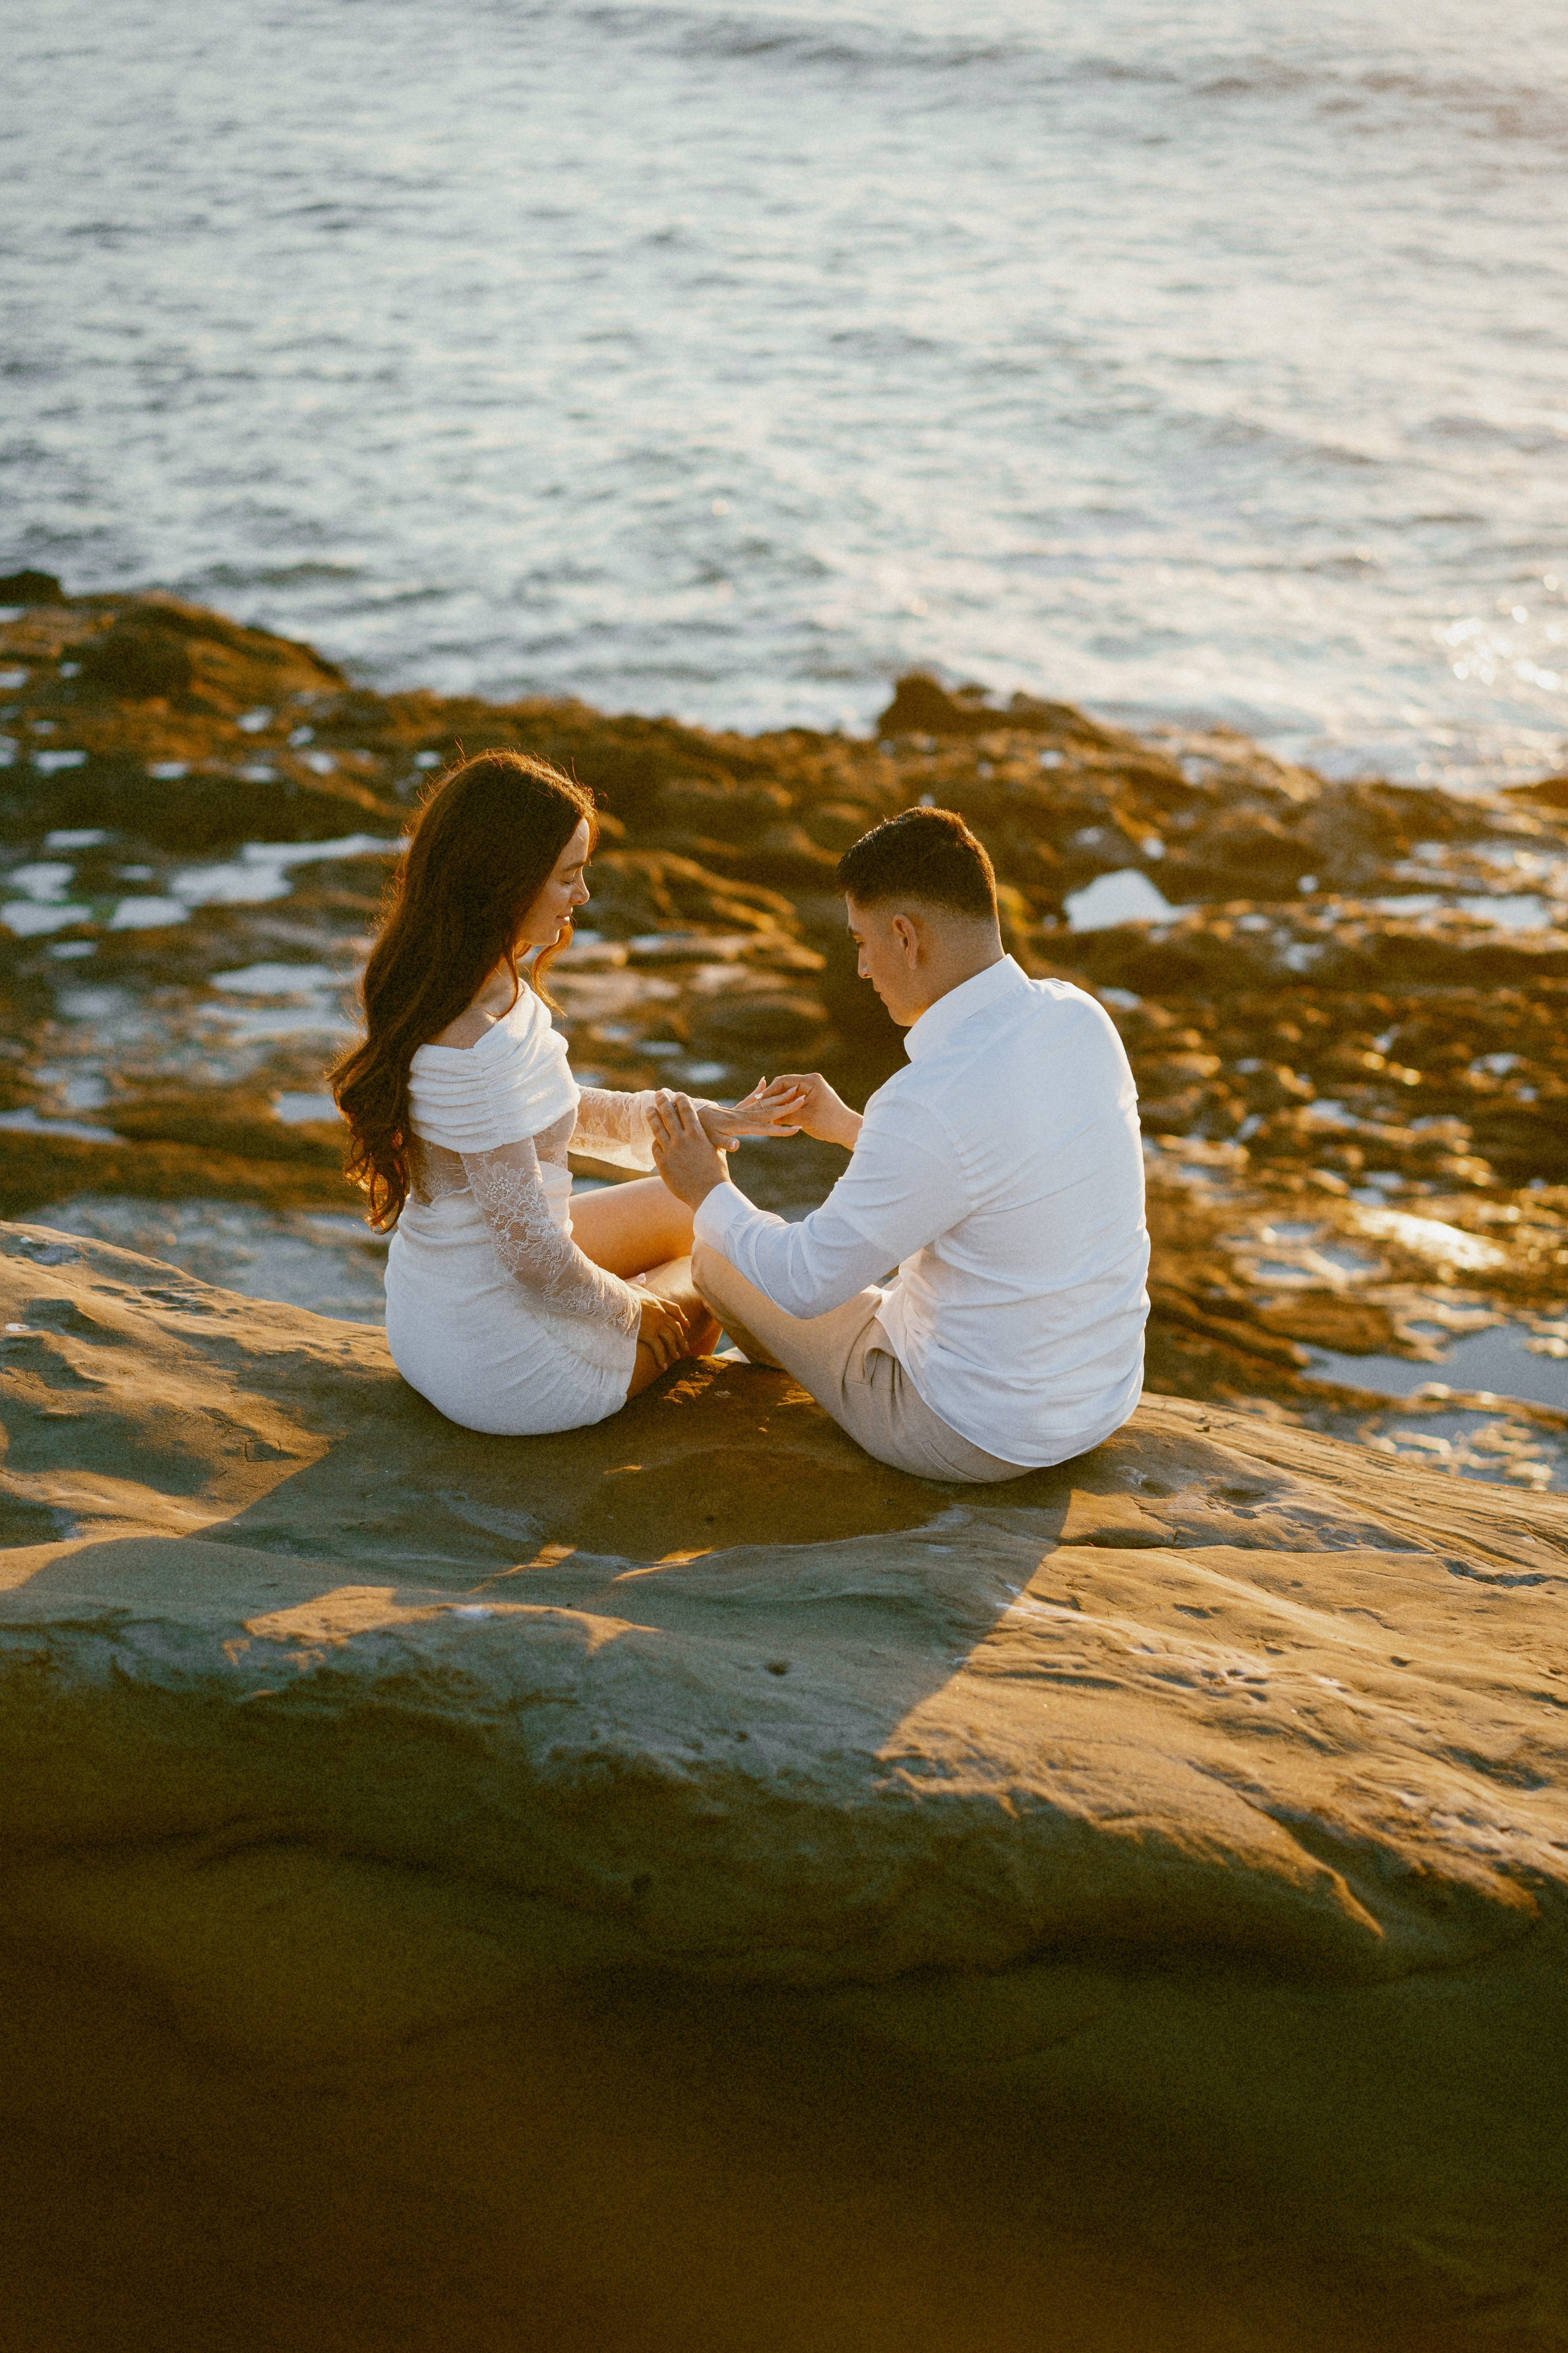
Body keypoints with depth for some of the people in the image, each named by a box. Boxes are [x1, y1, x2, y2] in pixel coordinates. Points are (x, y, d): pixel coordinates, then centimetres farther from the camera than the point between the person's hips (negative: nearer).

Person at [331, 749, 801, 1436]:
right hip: (501, 1365, -8)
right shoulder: (479, 1044, -32)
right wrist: (635, 1309, -8)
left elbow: (558, 1111, 12)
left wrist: (700, 1120, 1)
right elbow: (535, 1253, -26)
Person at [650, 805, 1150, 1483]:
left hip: (976, 1438, -7)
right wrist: (852, 1129, 19)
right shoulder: (1080, 1017, -7)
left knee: (718, 1258, 13)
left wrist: (706, 1194, 0)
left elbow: (808, 1284, -18)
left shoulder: (931, 1104, -31)